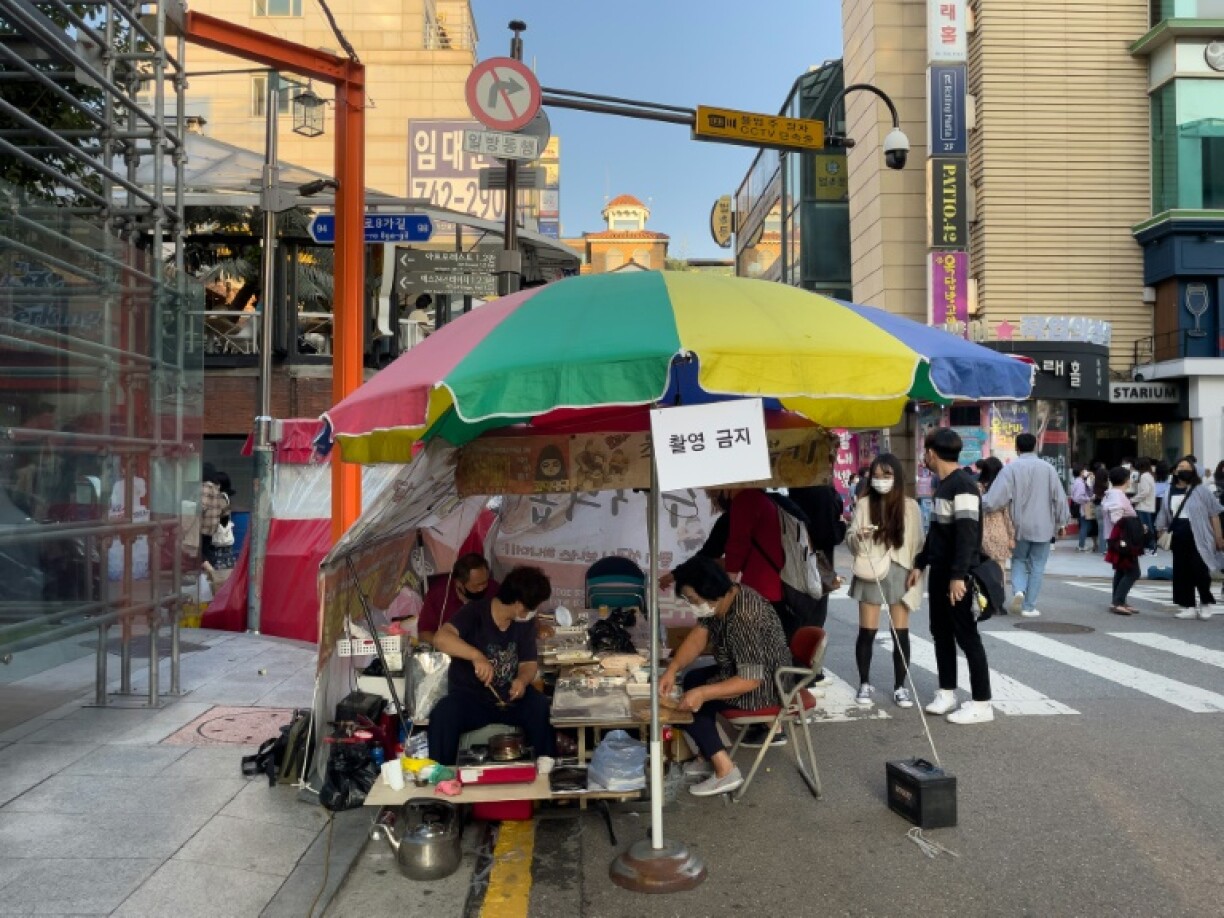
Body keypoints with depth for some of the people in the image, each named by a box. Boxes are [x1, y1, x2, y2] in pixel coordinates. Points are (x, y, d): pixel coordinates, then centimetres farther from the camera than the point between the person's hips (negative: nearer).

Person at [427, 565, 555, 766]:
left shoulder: (525, 622, 1)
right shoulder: (474, 612, -16)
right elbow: (441, 638, -33)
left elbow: (529, 663, 3)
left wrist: (522, 680, -21)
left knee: (542, 710, -26)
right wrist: (476, 655, -47)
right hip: (469, 696, -3)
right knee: (442, 715, -34)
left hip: (510, 697, 3)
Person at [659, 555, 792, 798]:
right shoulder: (720, 598, -6)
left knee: (690, 704, -7)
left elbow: (751, 679, -34)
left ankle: (726, 771, -5)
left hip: (766, 684, -10)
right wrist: (672, 669, -17)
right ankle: (710, 756, 22)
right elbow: (699, 636, -3)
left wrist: (702, 693, -37)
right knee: (692, 679, 20)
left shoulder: (744, 619, -34)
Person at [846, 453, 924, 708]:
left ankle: (900, 686, 15)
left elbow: (918, 544, 3)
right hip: (870, 575, 0)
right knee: (867, 632, 4)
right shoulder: (864, 504, -1)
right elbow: (851, 541, 0)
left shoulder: (910, 506, 1)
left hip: (899, 575, 0)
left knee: (901, 633, 3)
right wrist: (858, 537, -23)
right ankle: (864, 683, 18)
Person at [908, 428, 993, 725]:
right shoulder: (942, 484, 13)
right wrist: (920, 564, 21)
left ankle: (982, 703, 3)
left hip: (956, 576, -9)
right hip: (939, 571, 9)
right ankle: (947, 693, 23)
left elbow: (967, 533, -22)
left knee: (967, 636, -4)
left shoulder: (962, 485, -16)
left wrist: (958, 575, -26)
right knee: (941, 632, 14)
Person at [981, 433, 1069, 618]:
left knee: (1019, 560, 18)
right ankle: (1029, 606, 7)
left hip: (1020, 526, 0)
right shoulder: (1047, 468, -3)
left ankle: (1019, 589, -7)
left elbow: (995, 498, -16)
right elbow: (1059, 497, -1)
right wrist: (1061, 522, 10)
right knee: (1037, 565, 8)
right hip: (1043, 526, 0)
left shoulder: (1011, 468, -9)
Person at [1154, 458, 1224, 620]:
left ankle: (1205, 604, 17)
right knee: (1182, 572, 6)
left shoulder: (1201, 489, -3)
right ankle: (1188, 606, 16)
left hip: (1198, 537, -4)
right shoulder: (1170, 491, 9)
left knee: (1199, 571, -4)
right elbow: (1165, 515, 14)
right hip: (1179, 537, 4)